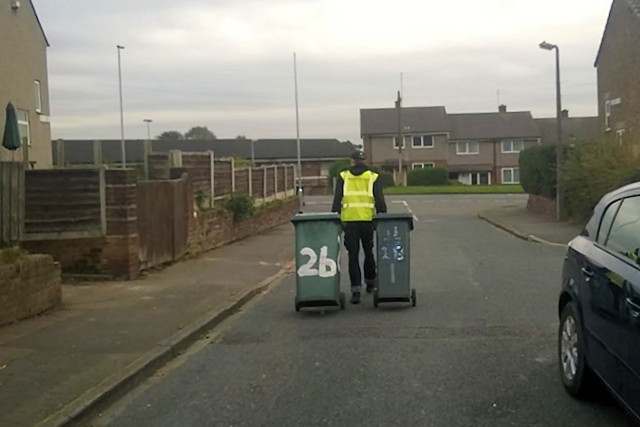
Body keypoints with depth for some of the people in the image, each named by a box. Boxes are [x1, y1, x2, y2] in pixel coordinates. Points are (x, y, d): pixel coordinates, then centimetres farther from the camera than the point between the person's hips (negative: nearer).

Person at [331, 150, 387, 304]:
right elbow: (380, 200, 2)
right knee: (368, 252, 19)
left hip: (349, 220, -1)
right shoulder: (373, 177, 7)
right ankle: (370, 282, 33)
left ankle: (356, 290, -6)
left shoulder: (343, 176, 7)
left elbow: (337, 200, 2)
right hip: (368, 219, 1)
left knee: (353, 255, 1)